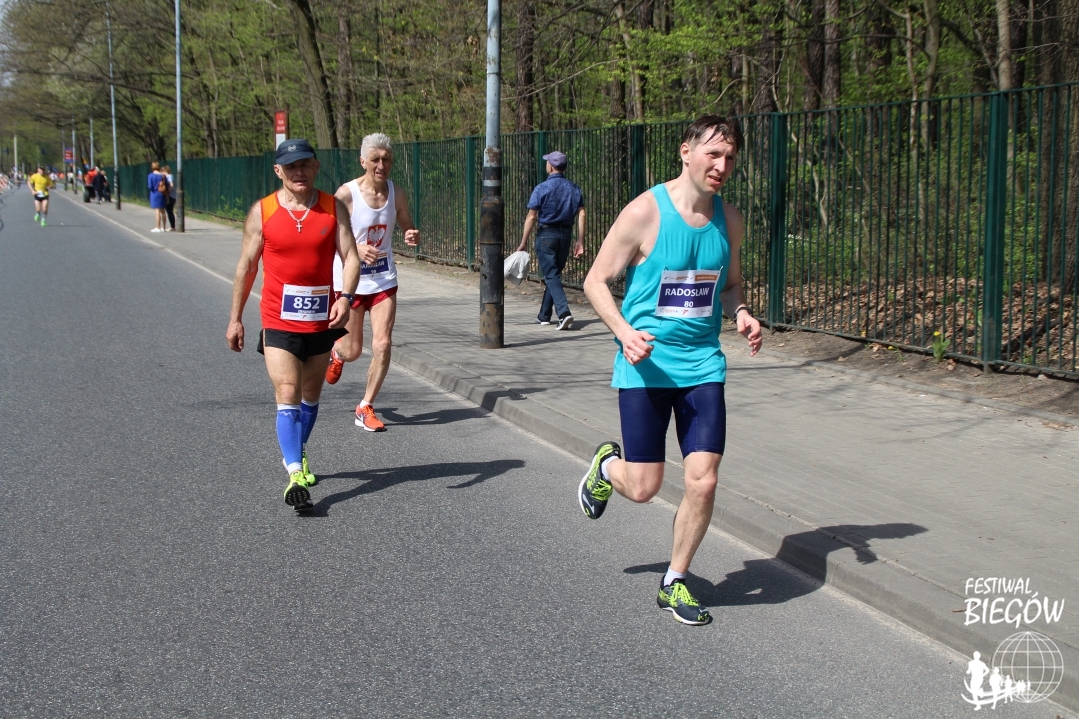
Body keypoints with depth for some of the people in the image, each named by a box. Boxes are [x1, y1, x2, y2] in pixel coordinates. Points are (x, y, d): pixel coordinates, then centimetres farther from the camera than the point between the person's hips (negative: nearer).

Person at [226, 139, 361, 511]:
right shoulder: (262, 212, -3)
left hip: (321, 321, 3)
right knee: (288, 397, -14)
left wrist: (346, 296, -23)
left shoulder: (334, 208, 0)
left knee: (311, 396, 18)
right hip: (279, 324, -3)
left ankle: (297, 455, 39)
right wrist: (236, 318, 7)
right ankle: (295, 476, -18)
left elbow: (350, 256, -5)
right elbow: (246, 265, 5)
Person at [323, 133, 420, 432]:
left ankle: (365, 408, 8)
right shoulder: (346, 194, -15)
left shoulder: (396, 195, -2)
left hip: (384, 280, 3)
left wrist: (412, 237, -12)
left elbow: (407, 227, 12)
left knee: (382, 345, -8)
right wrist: (356, 249, -33)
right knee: (352, 351, 7)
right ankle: (336, 352, 46)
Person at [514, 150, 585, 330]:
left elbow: (531, 217, -10)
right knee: (554, 274, 15)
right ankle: (544, 315, 23)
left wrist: (523, 243, -3)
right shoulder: (574, 189, 5)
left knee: (551, 276, -7)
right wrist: (580, 241, 2)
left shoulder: (542, 188, -9)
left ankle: (564, 312, -24)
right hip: (565, 235, 5)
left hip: (546, 234, -5)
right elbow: (581, 214, -1)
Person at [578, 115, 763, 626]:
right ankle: (607, 466, 37)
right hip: (646, 367, -4)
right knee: (643, 487, -1)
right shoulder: (645, 212, -12)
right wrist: (624, 331, -22)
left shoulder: (730, 220, 4)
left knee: (703, 481, -4)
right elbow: (596, 281, -6)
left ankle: (674, 583, 18)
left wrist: (741, 314, -2)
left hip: (703, 366, 4)